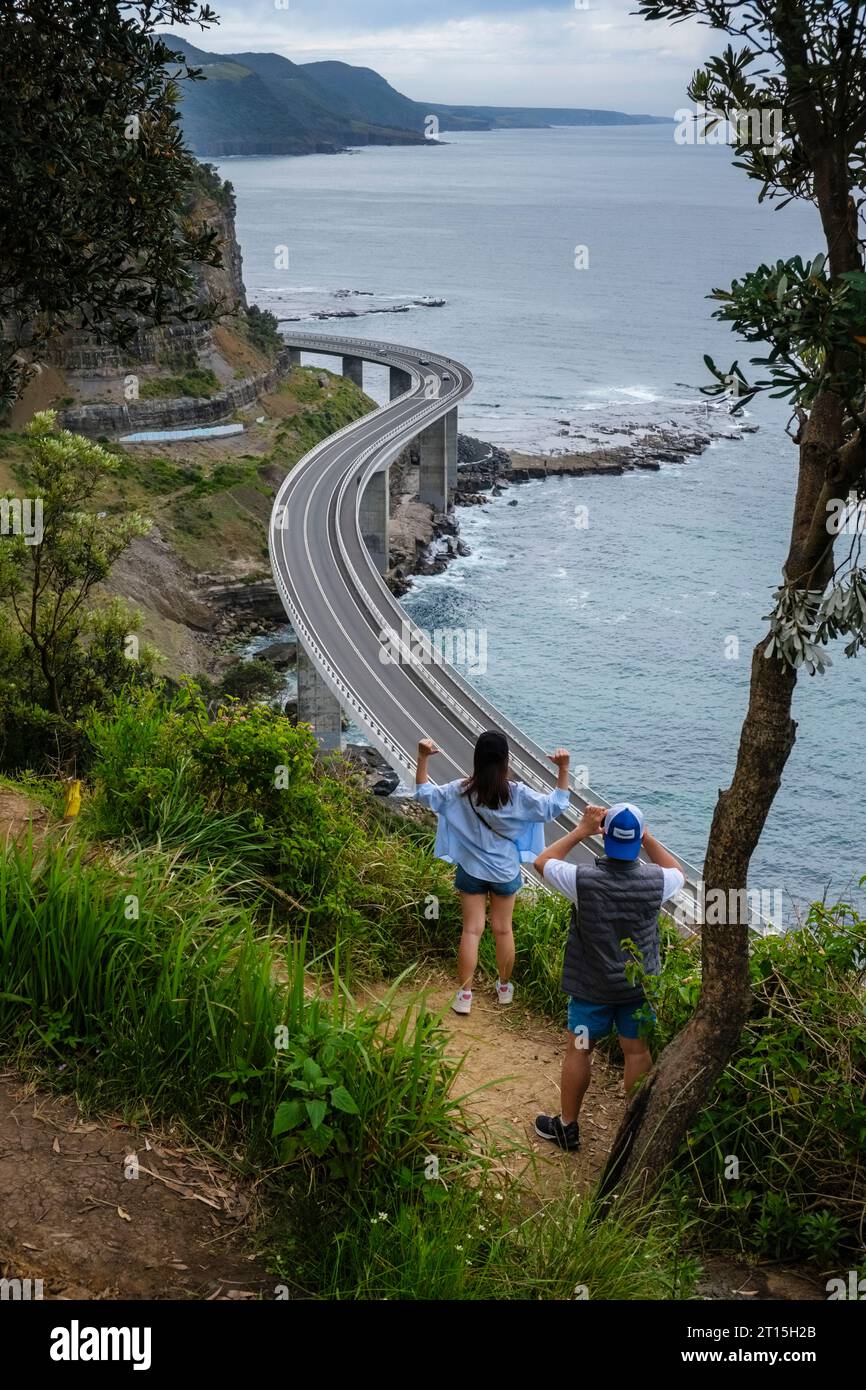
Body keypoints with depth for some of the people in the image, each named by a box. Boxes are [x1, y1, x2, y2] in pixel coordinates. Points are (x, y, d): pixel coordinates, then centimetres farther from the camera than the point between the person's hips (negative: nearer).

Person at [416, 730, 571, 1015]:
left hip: (472, 871, 0)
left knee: (471, 931, 6)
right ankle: (505, 987, 30)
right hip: (505, 872, 0)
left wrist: (422, 760, -6)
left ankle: (464, 994, 9)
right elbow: (555, 806, -10)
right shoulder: (517, 794, -17)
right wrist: (563, 769, -11)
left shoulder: (461, 791, -15)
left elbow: (425, 794, -3)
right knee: (503, 930, 15)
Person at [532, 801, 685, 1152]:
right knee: (638, 1053, 15)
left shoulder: (583, 880, -24)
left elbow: (542, 862, -4)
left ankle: (567, 1127, 27)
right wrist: (647, 838, 2)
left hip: (592, 988, -1)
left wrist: (581, 831, -4)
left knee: (578, 1052, 14)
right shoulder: (655, 881, -18)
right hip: (640, 986, 2)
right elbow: (678, 872, 9)